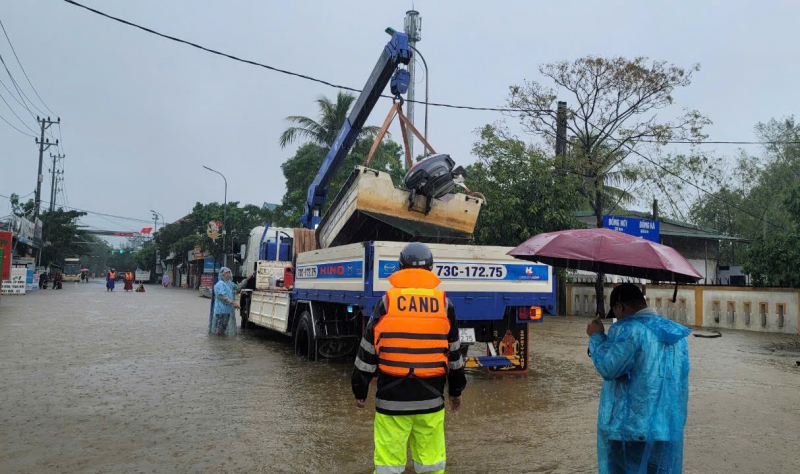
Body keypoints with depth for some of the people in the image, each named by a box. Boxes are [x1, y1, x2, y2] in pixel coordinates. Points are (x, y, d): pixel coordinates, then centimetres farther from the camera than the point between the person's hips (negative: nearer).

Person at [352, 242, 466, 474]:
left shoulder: (386, 301, -2)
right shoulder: (444, 302, 4)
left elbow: (368, 350, 0)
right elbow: (454, 352, 11)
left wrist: (360, 390, 11)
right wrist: (456, 390, 23)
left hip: (392, 395, -2)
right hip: (431, 396, 2)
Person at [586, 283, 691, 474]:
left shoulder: (627, 329, -13)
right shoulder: (676, 332, 12)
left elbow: (608, 367, -18)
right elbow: (680, 381, 18)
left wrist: (596, 337, -5)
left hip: (629, 429, -7)